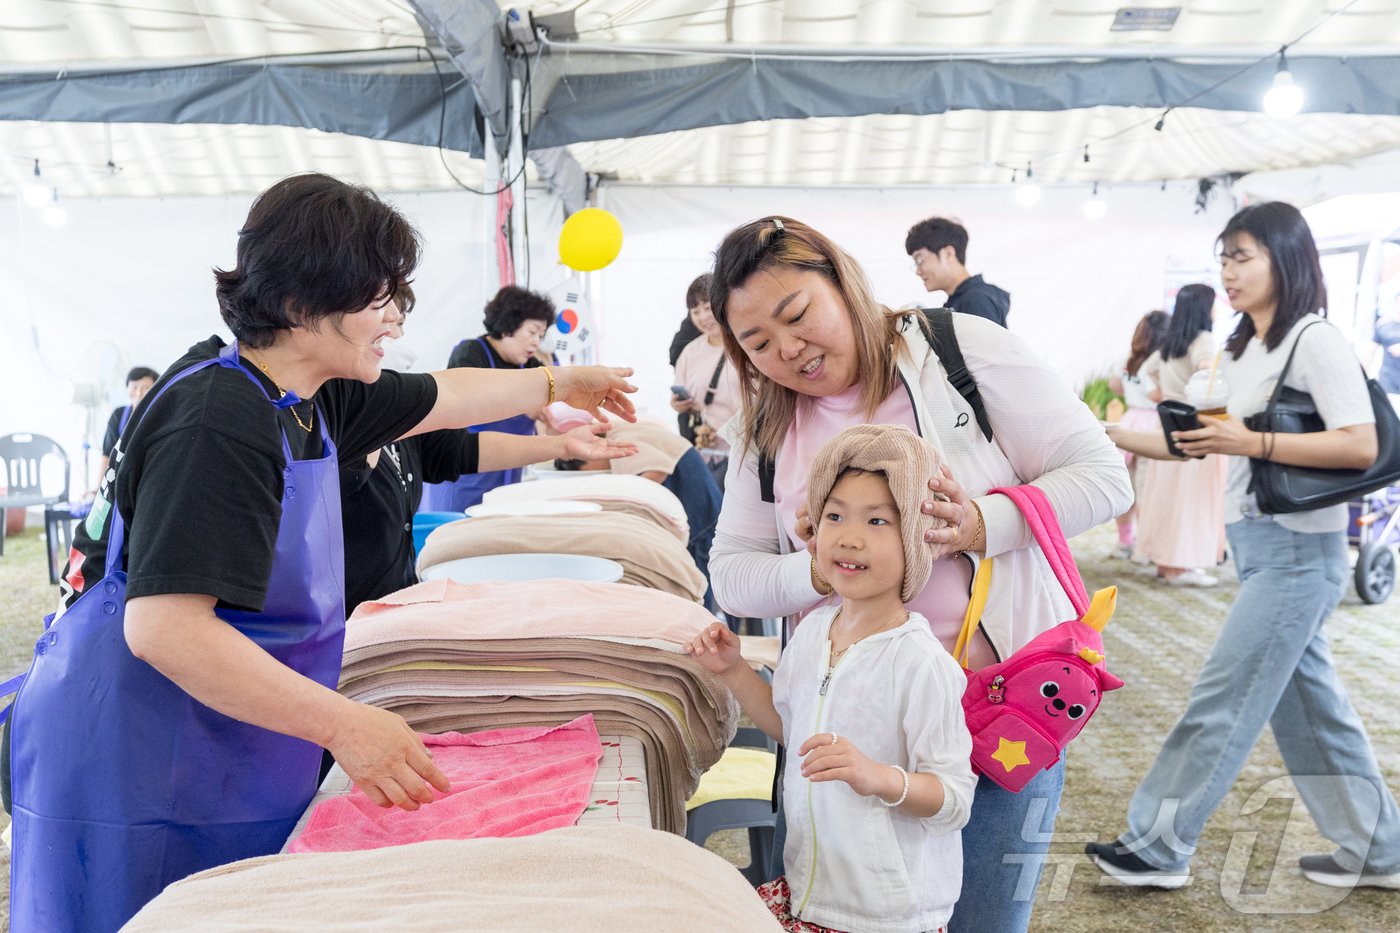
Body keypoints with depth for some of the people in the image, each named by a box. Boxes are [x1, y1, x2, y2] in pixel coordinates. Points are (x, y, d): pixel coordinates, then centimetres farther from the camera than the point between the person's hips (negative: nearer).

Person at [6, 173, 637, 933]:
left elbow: (441, 399, 21)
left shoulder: (312, 397, 4)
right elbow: (163, 625, -31)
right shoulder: (218, 421, -25)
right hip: (135, 766, -9)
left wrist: (559, 382, 33)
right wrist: (344, 726, -32)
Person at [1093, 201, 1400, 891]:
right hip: (1257, 544, 9)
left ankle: (1158, 848, 8)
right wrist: (1110, 436, 6)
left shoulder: (1315, 341, -12)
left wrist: (1251, 441, -24)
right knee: (1307, 702, 15)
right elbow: (1204, 442, 14)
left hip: (1298, 550, -9)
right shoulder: (1243, 351, 14)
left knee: (1221, 700, -3)